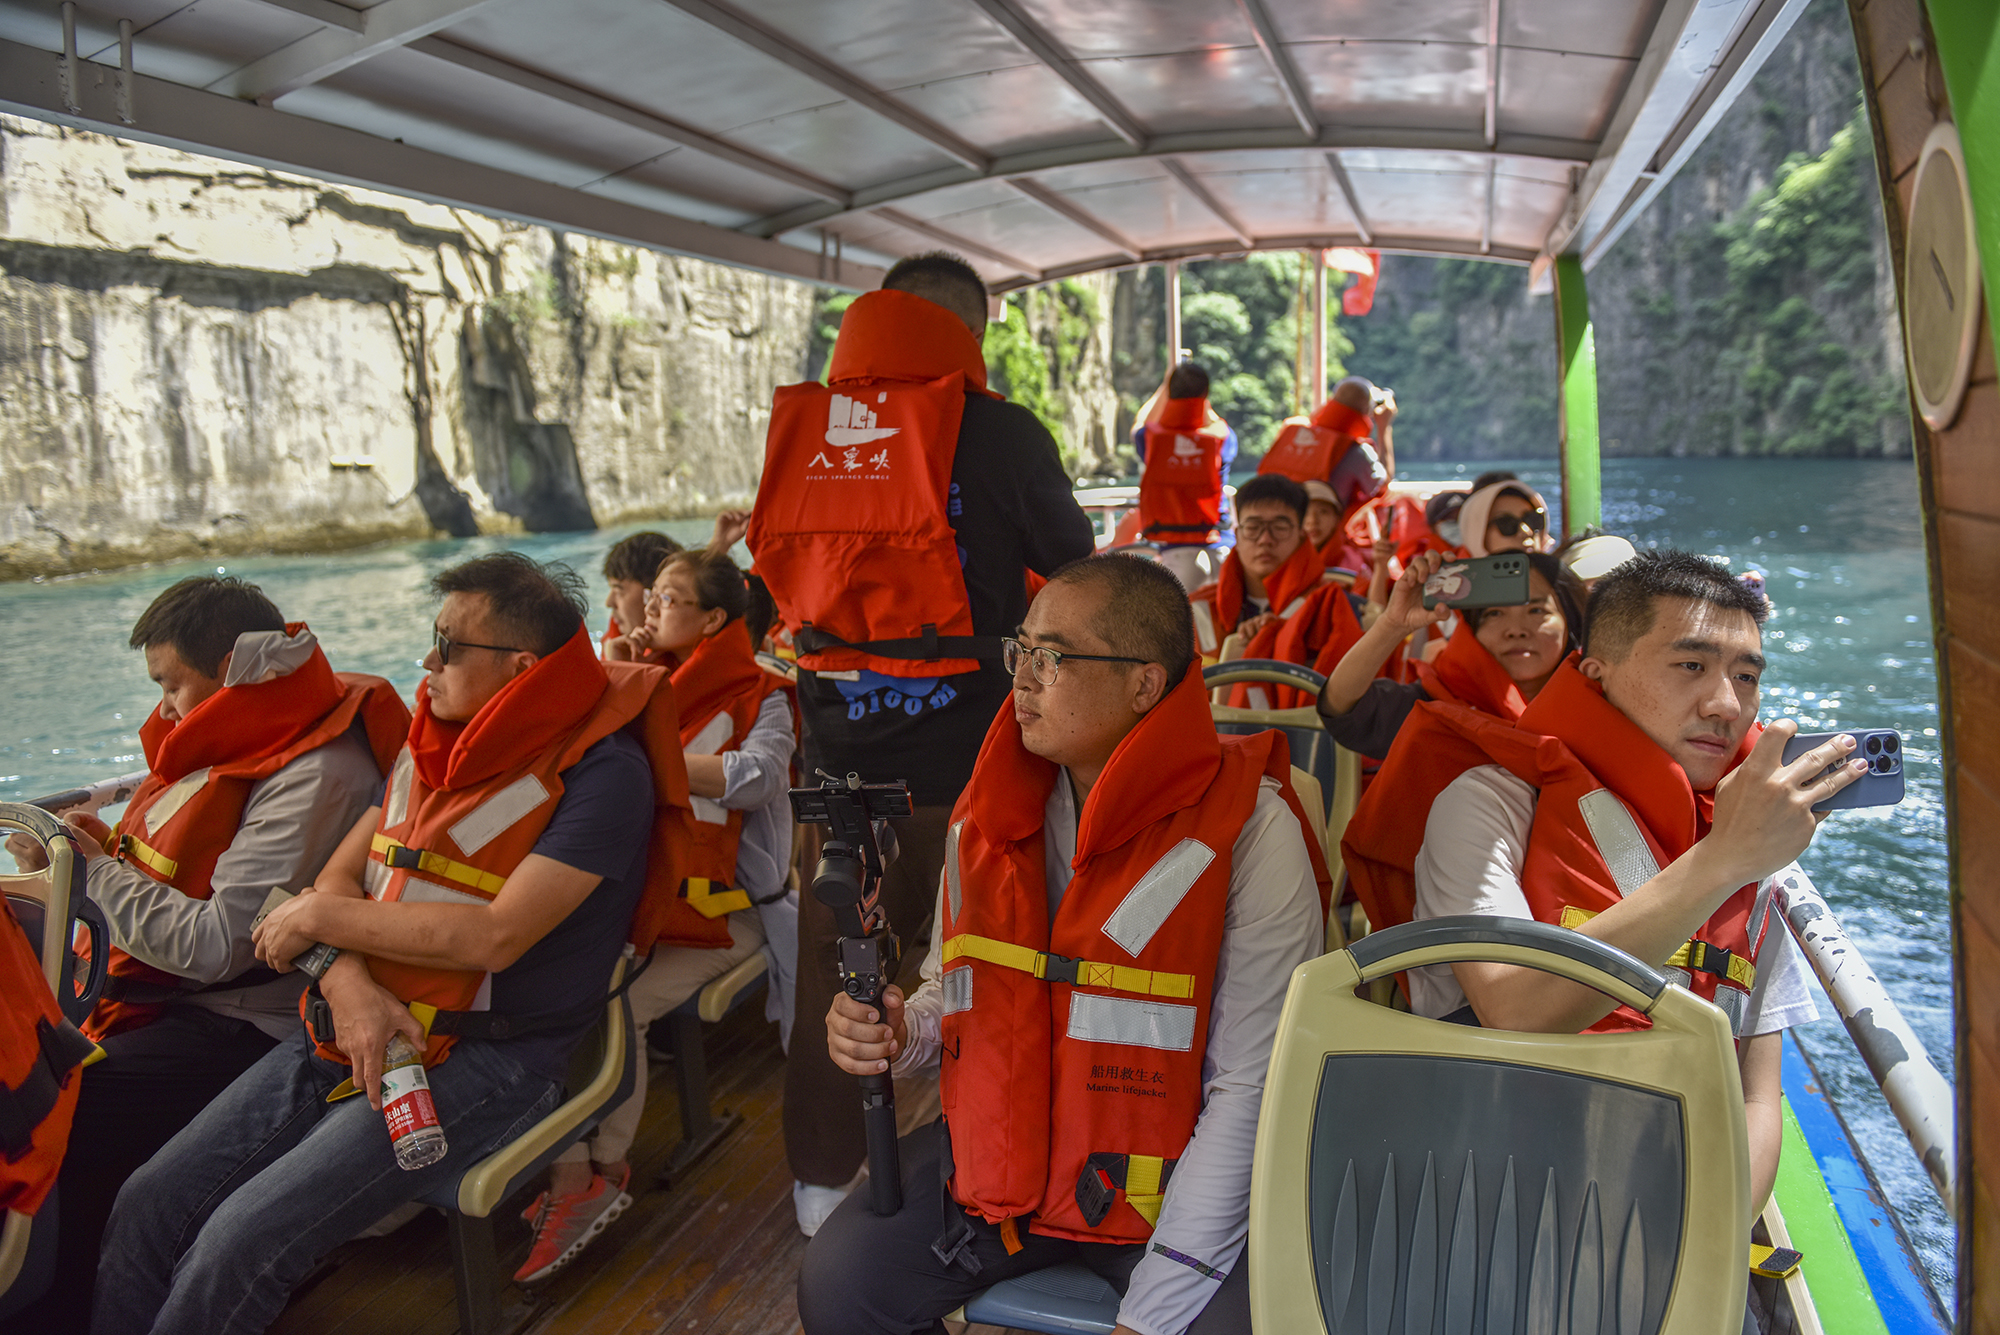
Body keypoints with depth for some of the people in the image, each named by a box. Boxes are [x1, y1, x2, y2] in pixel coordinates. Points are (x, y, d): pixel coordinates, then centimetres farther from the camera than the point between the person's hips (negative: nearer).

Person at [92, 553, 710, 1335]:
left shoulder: (602, 771, -15)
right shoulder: (434, 742, 10)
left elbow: (495, 935, -21)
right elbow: (339, 877, 9)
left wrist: (320, 919, -10)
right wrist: (348, 980, -13)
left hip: (486, 1059, -7)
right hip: (354, 1030, 7)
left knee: (238, 1246, -17)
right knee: (148, 1205, -1)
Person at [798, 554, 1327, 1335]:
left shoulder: (1250, 832, -17)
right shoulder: (989, 813, 1)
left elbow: (1251, 1092, -17)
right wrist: (898, 1034, -10)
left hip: (1174, 1178, -4)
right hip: (998, 1145, 4)